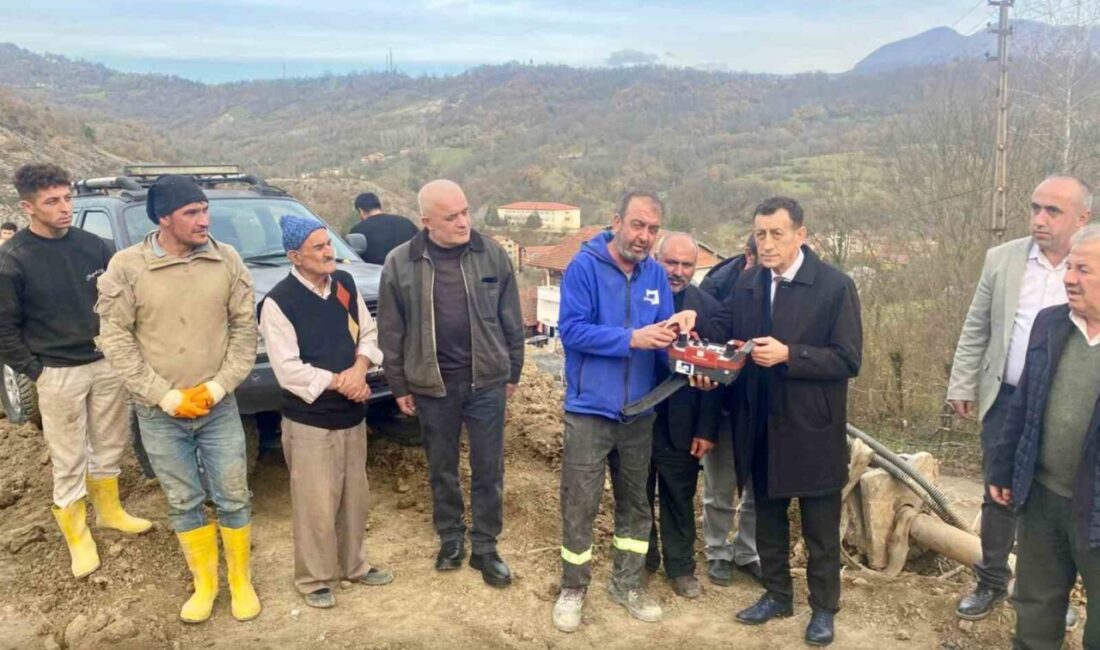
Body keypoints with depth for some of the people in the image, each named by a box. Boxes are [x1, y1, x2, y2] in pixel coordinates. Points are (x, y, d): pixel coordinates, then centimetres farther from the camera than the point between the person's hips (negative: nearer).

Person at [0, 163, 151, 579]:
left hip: (107, 362, 4)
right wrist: (35, 371, -8)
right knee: (69, 460, 6)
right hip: (59, 374, -4)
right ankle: (76, 536, 21)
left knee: (111, 443, 18)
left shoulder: (91, 246, -1)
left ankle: (109, 510, 39)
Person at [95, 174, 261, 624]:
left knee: (233, 499, 9)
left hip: (219, 407, 1)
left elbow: (244, 327, 0)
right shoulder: (126, 267, -9)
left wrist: (220, 385, -10)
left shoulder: (227, 260, -5)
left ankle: (241, 581, 29)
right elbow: (114, 338, -7)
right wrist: (165, 396, -13)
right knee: (183, 504, 13)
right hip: (159, 414, -1)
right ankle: (205, 583, 32)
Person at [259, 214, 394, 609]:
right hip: (309, 421, -6)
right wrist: (338, 382, -18)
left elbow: (369, 332, 8)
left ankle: (354, 564, 35)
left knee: (354, 497, 17)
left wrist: (360, 368, -11)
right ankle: (314, 579, 21)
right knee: (316, 504, 2)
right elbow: (287, 370, -19)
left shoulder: (345, 284, 3)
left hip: (352, 414, 6)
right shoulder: (278, 302, -16)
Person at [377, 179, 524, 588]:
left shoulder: (492, 255, -4)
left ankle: (485, 547, 23)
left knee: (488, 470, 8)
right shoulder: (400, 263, -6)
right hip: (432, 384, 0)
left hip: (486, 380, 0)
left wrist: (513, 372, 6)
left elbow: (511, 320, 3)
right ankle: (450, 538, 34)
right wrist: (399, 385, 2)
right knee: (442, 469, 15)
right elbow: (390, 332, 0)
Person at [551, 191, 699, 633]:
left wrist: (674, 330, -18)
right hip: (590, 409, -5)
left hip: (639, 411, 5)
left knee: (635, 503, 16)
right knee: (580, 506, 3)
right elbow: (571, 329, -20)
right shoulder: (584, 266, -11)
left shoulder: (656, 275, 4)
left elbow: (661, 338, 6)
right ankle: (573, 589, 21)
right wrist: (633, 338, -26)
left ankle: (628, 584, 32)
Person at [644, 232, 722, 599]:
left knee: (680, 500, 13)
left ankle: (680, 566, 28)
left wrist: (707, 430, -6)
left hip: (681, 426, 0)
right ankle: (640, 561, 32)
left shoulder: (708, 308, -3)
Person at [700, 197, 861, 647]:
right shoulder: (747, 283, 4)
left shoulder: (835, 286, -13)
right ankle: (777, 594, 37)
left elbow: (848, 360, -16)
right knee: (767, 517, 19)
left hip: (812, 429, -5)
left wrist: (788, 355, -25)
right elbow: (724, 331, 0)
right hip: (760, 428, 5)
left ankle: (823, 608, 29)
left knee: (820, 527, 11)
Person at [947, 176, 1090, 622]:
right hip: (1006, 401, 2)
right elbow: (975, 330, 4)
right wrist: (962, 387, 2)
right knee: (998, 495, 13)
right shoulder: (1002, 259, -1)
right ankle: (991, 582, 30)